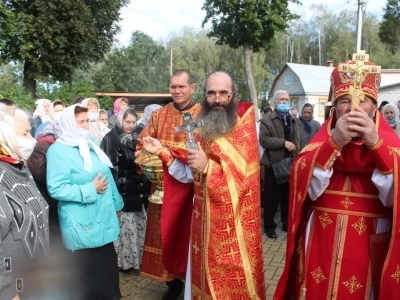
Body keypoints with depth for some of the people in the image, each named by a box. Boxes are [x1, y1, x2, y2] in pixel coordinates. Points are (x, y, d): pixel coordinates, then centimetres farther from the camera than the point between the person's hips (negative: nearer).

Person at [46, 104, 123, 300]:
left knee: (107, 267, 19)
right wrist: (90, 190, -19)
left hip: (103, 219, 7)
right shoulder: (58, 150, -13)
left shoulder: (91, 145, 10)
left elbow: (107, 176, 17)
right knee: (85, 273, 8)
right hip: (81, 224, -7)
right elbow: (56, 189, -21)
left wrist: (116, 203, 16)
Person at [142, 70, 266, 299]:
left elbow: (244, 175, -17)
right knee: (206, 276, 16)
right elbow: (190, 174, 8)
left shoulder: (245, 128, -8)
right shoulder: (201, 130, 9)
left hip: (235, 220, -5)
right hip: (205, 217, 5)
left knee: (236, 280, 7)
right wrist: (160, 151, 4)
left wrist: (208, 166, -27)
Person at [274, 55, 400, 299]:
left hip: (370, 244, 0)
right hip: (322, 241, 1)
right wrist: (334, 142, -23)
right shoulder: (324, 136, 1)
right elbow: (307, 188, -12)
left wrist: (375, 144, -24)